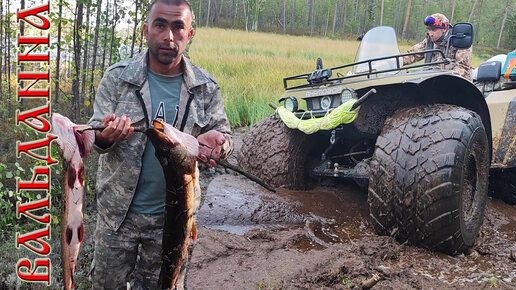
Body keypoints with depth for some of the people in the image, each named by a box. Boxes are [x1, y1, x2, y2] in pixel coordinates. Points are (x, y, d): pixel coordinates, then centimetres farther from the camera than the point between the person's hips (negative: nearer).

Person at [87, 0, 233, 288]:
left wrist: (215, 141, -25)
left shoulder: (206, 88, -4)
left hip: (174, 214, 1)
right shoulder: (118, 78, -7)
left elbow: (225, 136, 0)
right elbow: (94, 135, -5)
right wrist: (105, 137, -31)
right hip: (119, 210, 0)